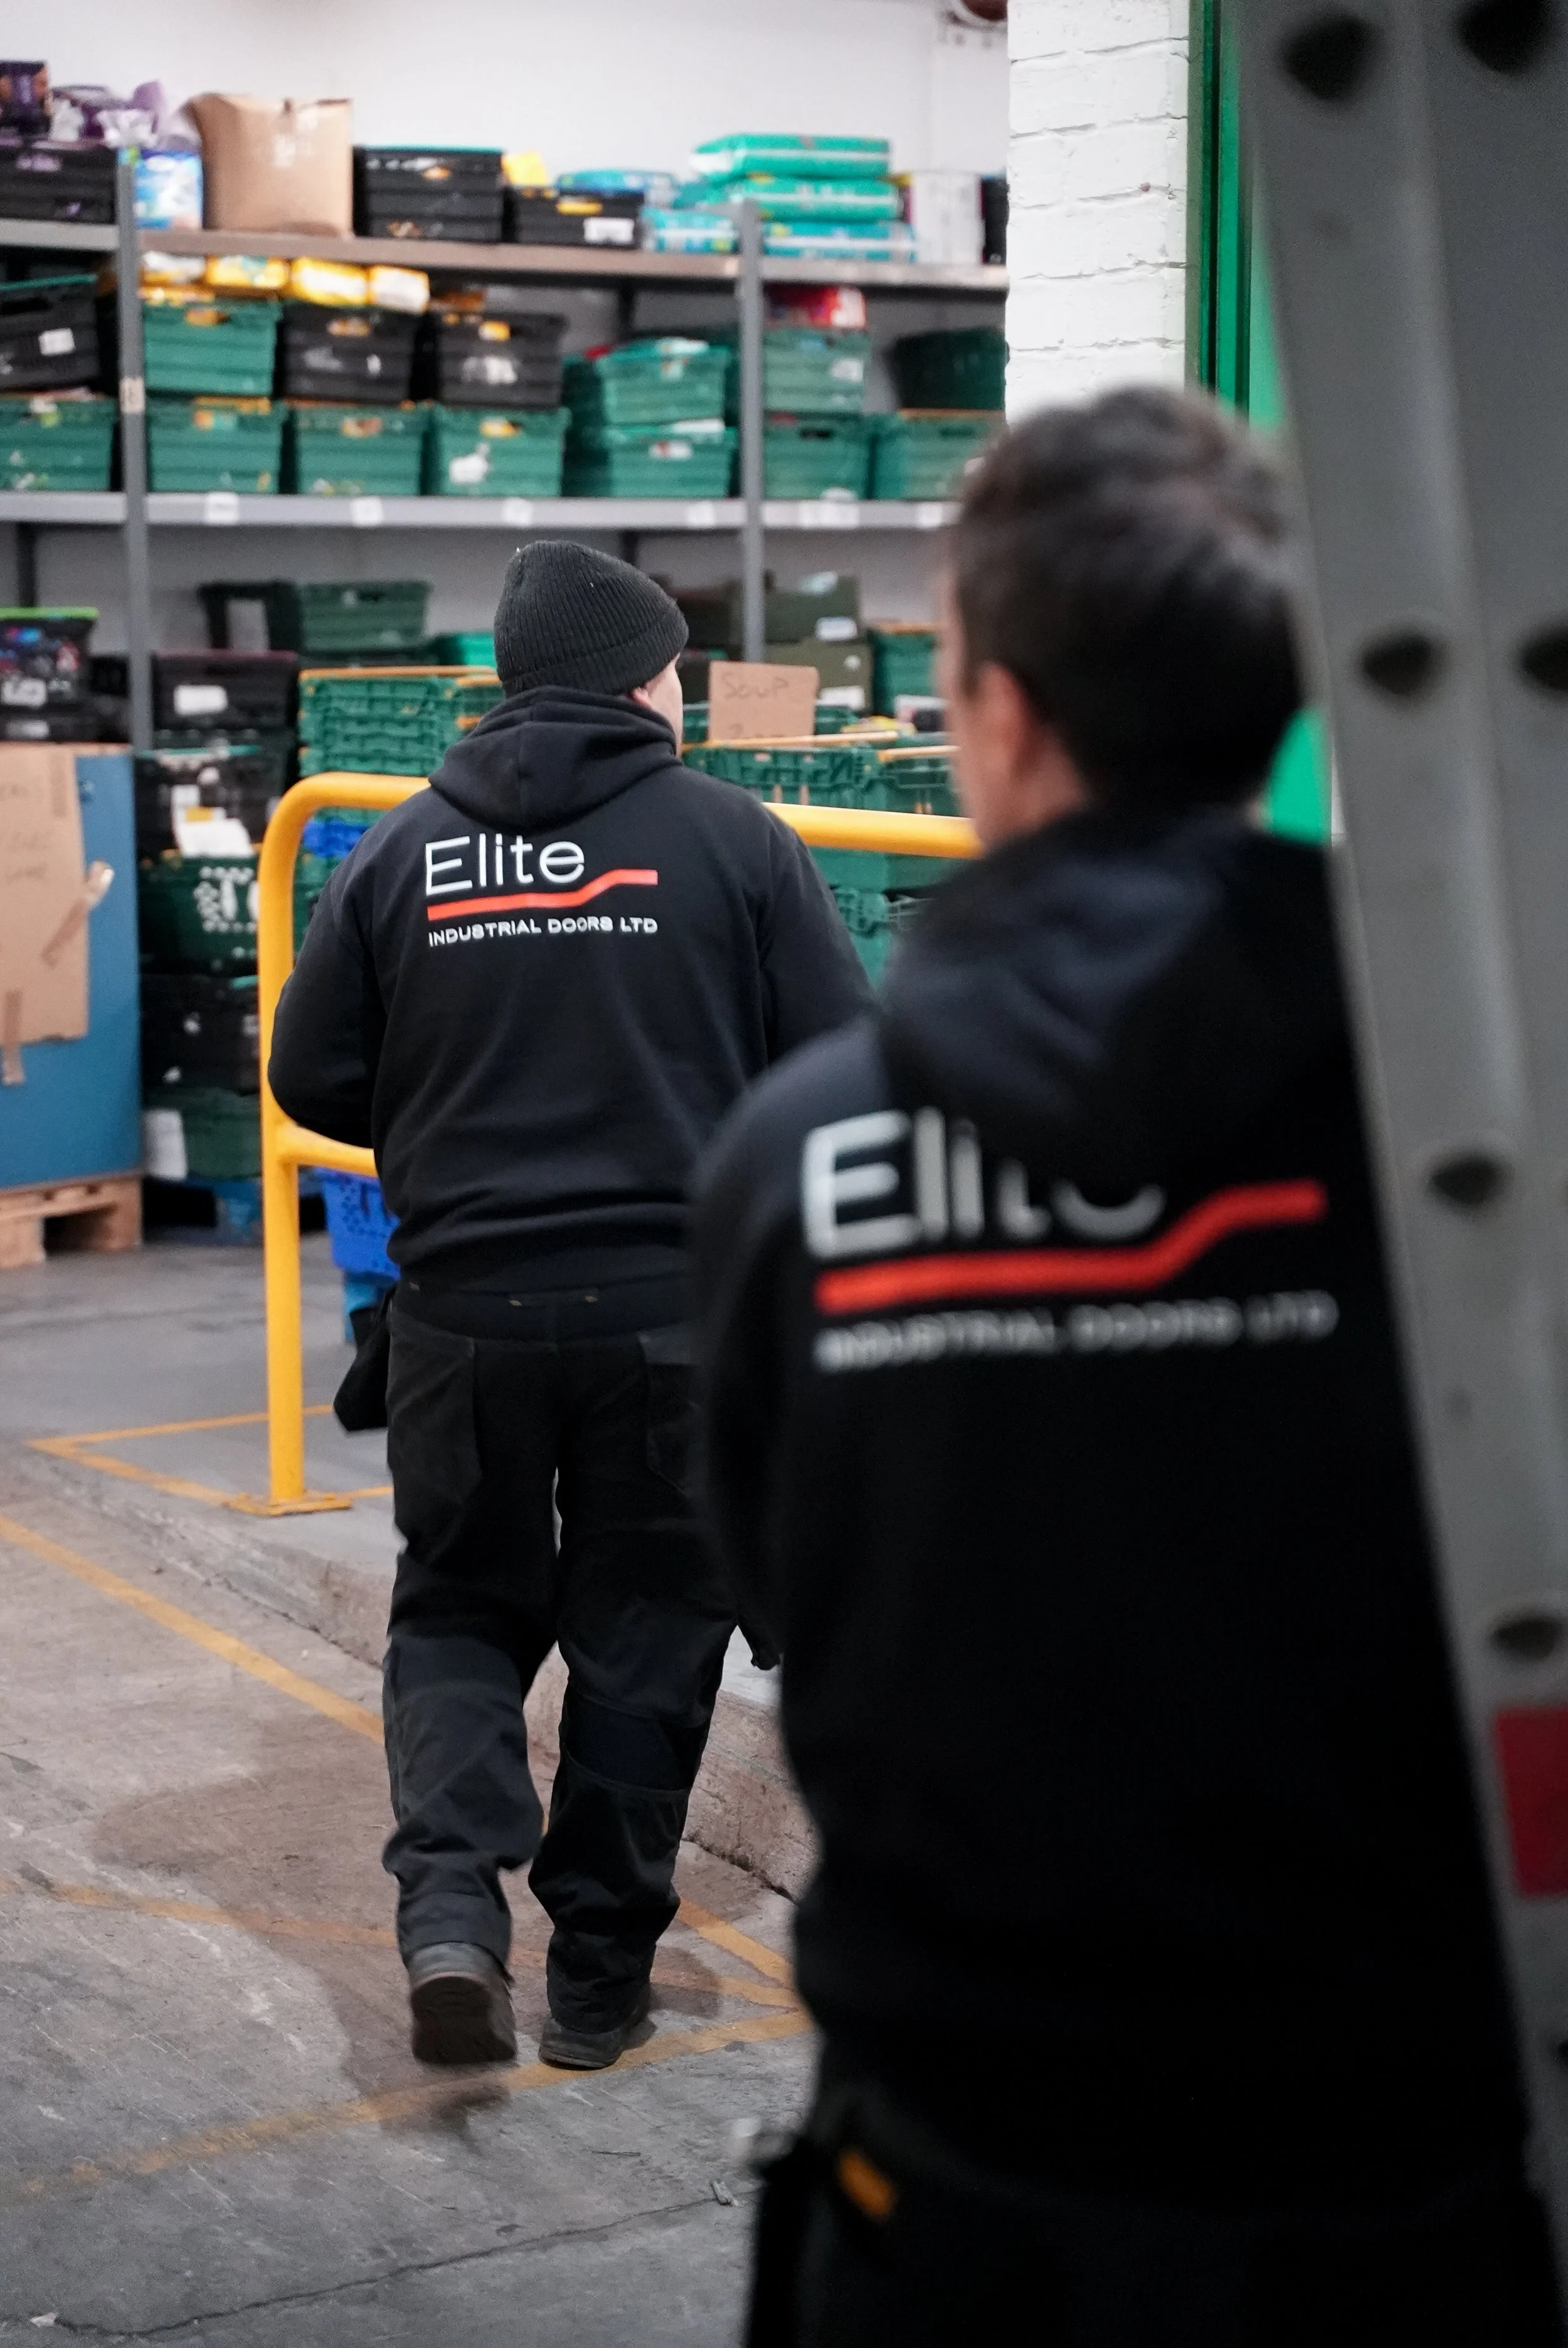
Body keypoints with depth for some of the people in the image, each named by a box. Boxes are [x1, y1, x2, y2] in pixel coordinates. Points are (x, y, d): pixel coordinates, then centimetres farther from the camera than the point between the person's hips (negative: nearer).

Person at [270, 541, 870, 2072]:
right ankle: (599, 1975, 20)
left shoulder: (400, 850, 2)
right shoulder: (732, 841, -4)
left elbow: (314, 1081, 5)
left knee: (459, 1609, 18)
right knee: (644, 1632, 13)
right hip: (675, 1310, -1)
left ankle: (451, 1897, -3)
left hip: (464, 1305, 2)